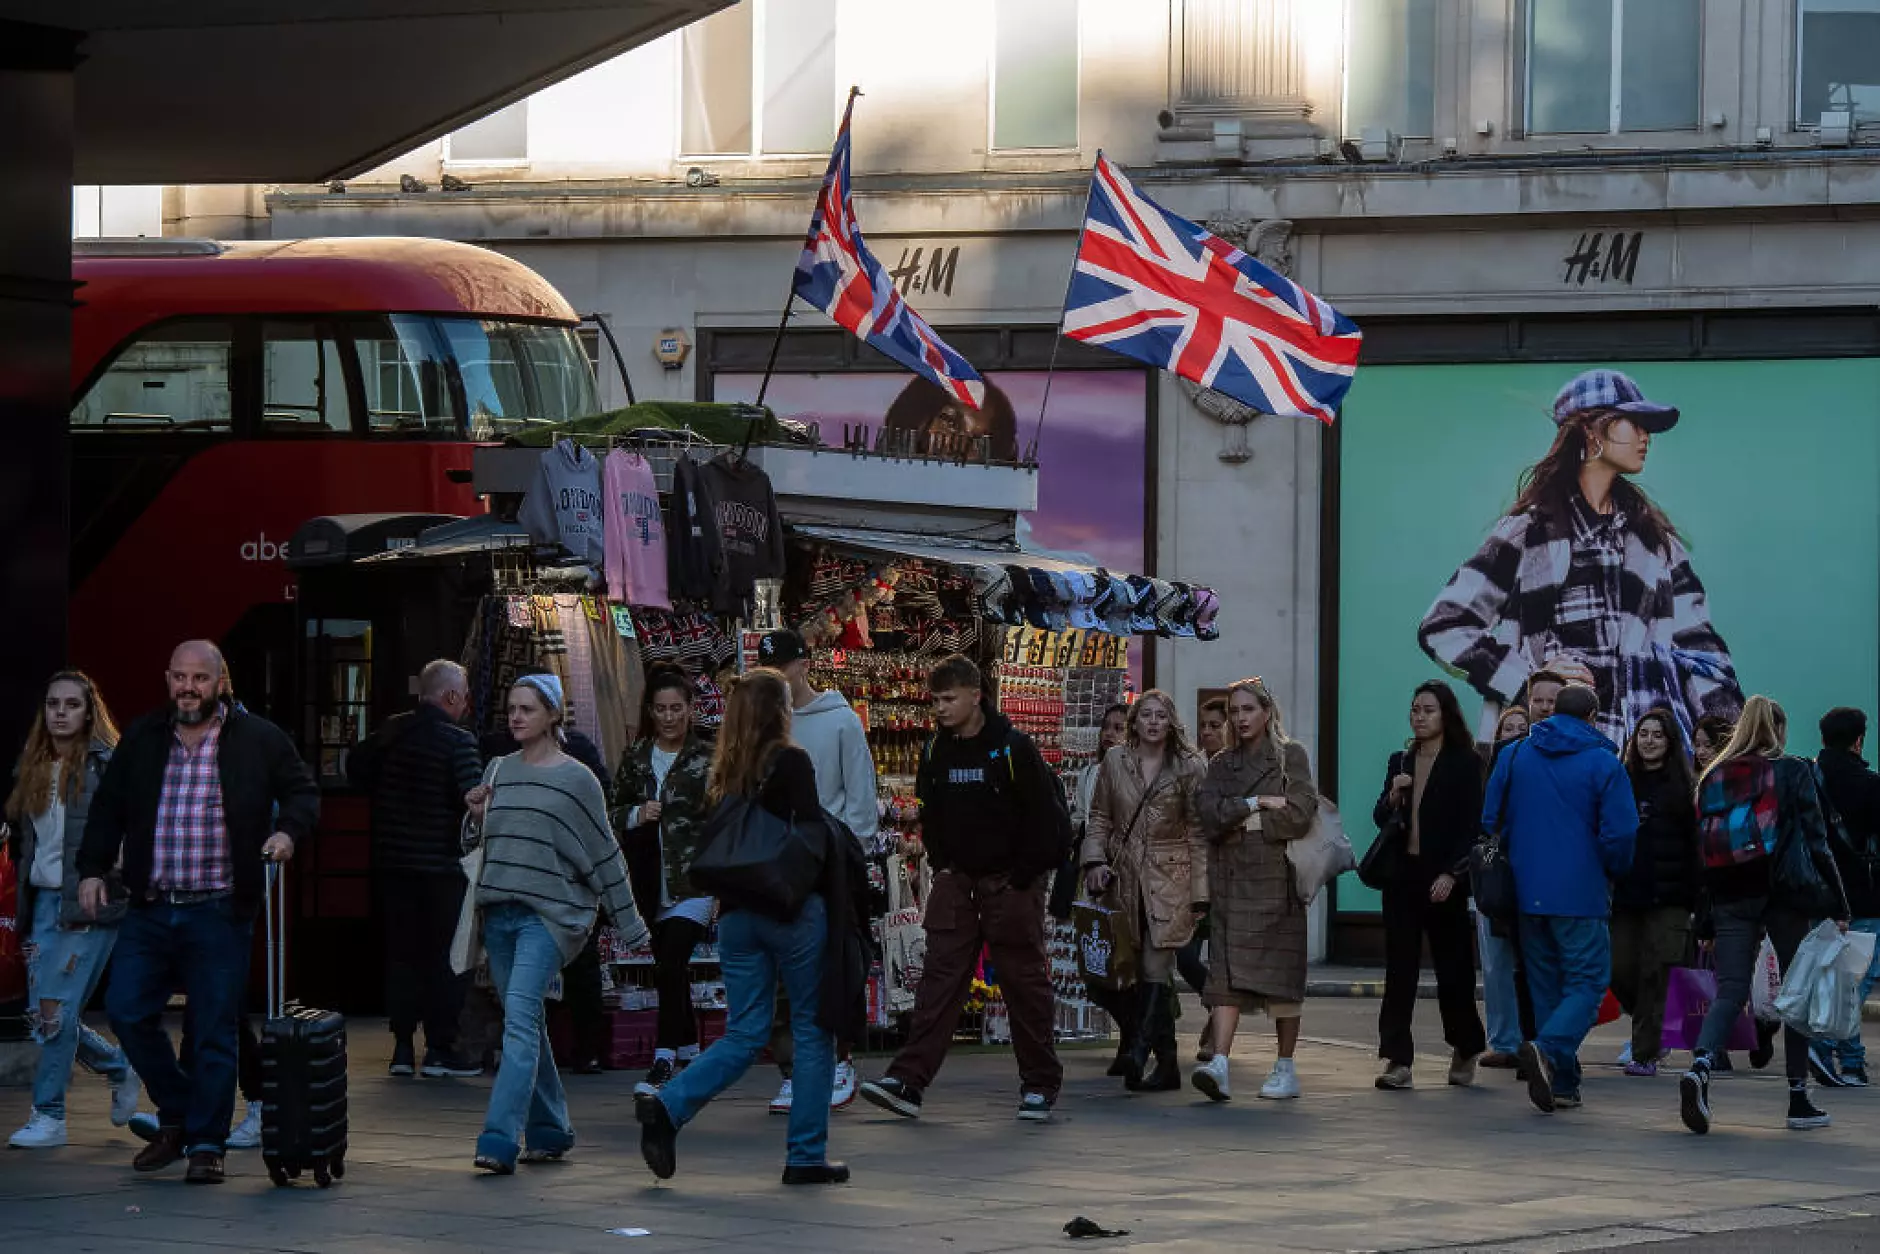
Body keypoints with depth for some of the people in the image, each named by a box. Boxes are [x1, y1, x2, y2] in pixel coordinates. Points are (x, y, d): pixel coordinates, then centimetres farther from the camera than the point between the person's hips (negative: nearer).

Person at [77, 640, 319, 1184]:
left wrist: (289, 831, -10)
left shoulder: (259, 741, 1)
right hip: (149, 910, 3)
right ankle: (175, 1117, 18)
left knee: (214, 1031, -2)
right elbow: (108, 807, 15)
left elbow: (303, 791, 9)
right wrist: (92, 868, 6)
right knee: (127, 1012, -1)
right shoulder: (141, 740, 10)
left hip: (220, 914, -3)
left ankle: (206, 1144, 8)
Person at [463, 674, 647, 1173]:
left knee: (520, 1016, -18)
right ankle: (549, 1132, 21)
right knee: (525, 1023, 10)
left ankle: (501, 1139, -24)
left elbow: (604, 854, 3)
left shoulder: (576, 779, -1)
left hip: (548, 914, -6)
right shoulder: (499, 771, 12)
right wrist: (478, 817, -2)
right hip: (499, 911, 6)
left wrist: (630, 924, 5)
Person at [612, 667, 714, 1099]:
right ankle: (688, 1052, 28)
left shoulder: (707, 758, -3)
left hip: (694, 881, -5)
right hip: (652, 882, 5)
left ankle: (664, 1061, -19)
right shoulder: (636, 758, 10)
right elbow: (613, 812, 18)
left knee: (671, 965, -17)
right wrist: (636, 816, -5)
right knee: (668, 971, 12)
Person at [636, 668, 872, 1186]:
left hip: (739, 912, 6)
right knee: (812, 1029, 6)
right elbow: (815, 834, -15)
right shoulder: (791, 762, -9)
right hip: (793, 910, -6)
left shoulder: (728, 770, 9)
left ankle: (668, 1106, -11)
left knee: (744, 1034, 10)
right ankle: (806, 1156, 7)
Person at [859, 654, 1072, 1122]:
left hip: (1010, 879, -4)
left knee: (1025, 981, 2)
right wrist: (941, 863, 9)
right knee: (940, 978, -4)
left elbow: (1046, 816, -9)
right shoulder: (936, 751, 6)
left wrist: (1024, 875, -10)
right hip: (956, 880, 4)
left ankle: (1040, 1085, 12)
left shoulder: (1014, 748, -11)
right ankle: (908, 1081, -11)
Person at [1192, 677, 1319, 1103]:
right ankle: (1219, 1063, -20)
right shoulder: (1221, 764, 15)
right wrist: (1257, 804, -9)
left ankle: (1286, 1068, 8)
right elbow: (1209, 814, 0)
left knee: (1282, 971, 0)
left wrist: (1246, 823, -4)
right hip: (1231, 880, 2)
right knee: (1227, 972, -9)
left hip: (1275, 877, -2)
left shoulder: (1290, 756, 5)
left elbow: (1300, 815, -8)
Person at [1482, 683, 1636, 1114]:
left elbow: (1490, 820, 7)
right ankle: (1549, 1050, -28)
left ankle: (1561, 1086, 12)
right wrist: (1611, 872, 8)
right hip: (1581, 894, -5)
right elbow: (1620, 833, -11)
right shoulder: (1603, 763, -7)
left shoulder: (1514, 756, 6)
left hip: (1528, 892, 5)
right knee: (1588, 982, -2)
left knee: (1545, 986, 12)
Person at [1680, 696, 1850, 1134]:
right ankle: (1799, 1099, 10)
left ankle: (1700, 1066, -29)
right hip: (1786, 896, -3)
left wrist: (1706, 924, 12)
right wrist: (1837, 905, -1)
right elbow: (1816, 840, -4)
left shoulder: (1713, 777, 10)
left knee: (1729, 992, 0)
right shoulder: (1794, 772, -1)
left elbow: (1702, 850, 9)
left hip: (1729, 897, 3)